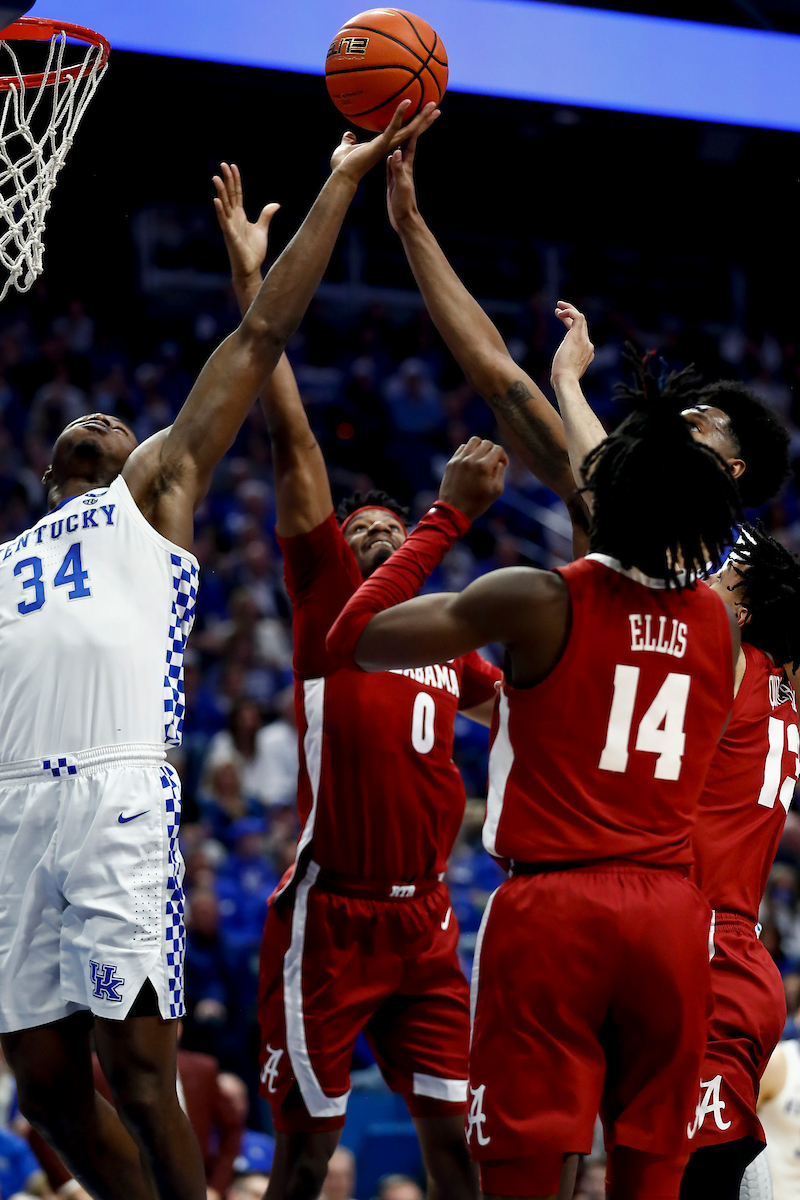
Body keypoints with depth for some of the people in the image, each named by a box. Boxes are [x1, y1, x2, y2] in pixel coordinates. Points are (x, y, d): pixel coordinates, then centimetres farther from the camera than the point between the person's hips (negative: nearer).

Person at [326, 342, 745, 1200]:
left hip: (550, 905, -4)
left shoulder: (537, 603, -7)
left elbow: (355, 637, -6)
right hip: (672, 912, 4)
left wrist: (445, 516, 5)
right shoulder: (720, 624, 7)